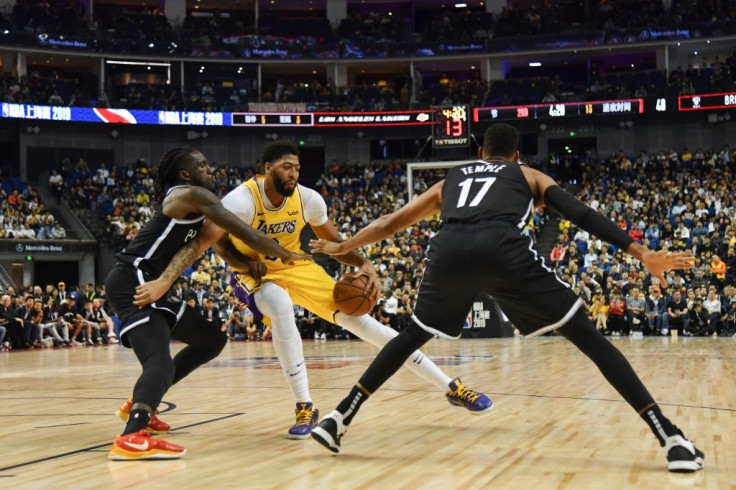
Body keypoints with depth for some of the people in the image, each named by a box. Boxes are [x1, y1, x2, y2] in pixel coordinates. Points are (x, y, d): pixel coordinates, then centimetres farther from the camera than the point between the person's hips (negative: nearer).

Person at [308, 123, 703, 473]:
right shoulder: (529, 176, 33)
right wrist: (643, 254, 12)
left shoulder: (450, 179, 40)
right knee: (588, 337, 5)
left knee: (413, 336, 29)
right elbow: (582, 215, 17)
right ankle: (671, 439, -2)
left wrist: (341, 247, 59)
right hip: (504, 250, -2)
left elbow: (392, 222, 45)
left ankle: (338, 420, 27)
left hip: (449, 252, 3)